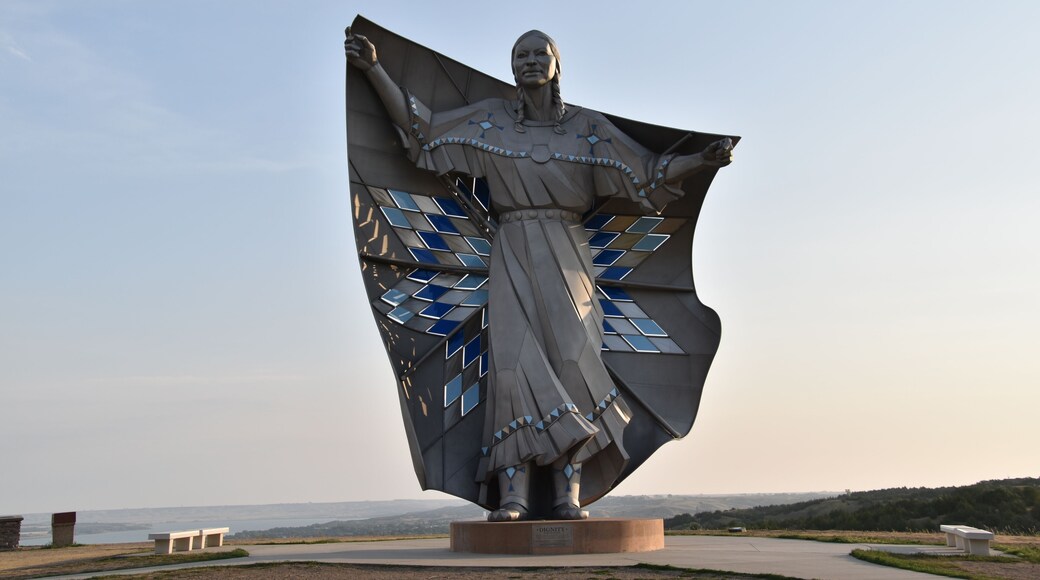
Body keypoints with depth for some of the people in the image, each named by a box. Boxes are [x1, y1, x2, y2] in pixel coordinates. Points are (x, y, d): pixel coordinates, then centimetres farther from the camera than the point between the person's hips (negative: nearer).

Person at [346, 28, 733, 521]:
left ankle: (567, 497, -12)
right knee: (515, 363, -13)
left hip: (566, 258, 0)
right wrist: (374, 70, 1)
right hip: (513, 255, 0)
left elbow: (648, 172, 7)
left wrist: (703, 160, -5)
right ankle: (514, 496, -13)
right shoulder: (490, 120, 11)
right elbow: (422, 128, 7)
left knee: (571, 360, -15)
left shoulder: (586, 126, 10)